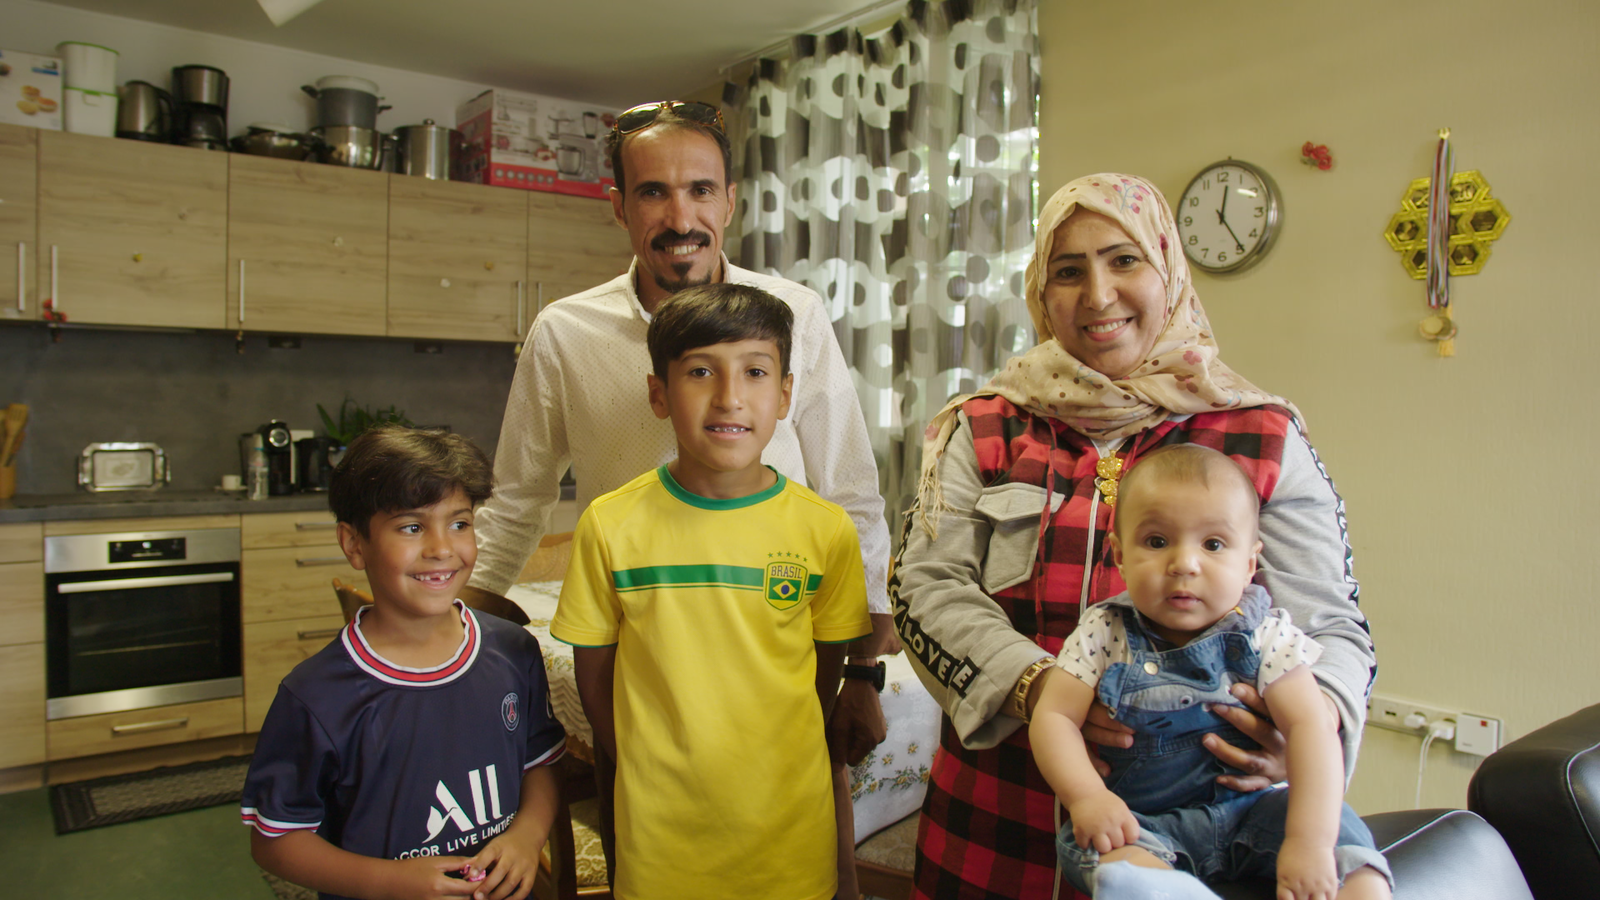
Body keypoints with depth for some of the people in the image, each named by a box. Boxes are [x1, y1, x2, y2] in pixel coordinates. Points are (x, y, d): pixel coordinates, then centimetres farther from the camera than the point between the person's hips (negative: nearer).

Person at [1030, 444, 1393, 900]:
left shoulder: (1264, 635, -6)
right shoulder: (1103, 634, -7)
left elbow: (1310, 727, -14)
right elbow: (1053, 715, -8)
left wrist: (1311, 841, -26)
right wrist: (1086, 796, -25)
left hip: (1248, 810, 2)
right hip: (1138, 820, -1)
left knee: (1343, 837, -19)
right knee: (1122, 861, -32)